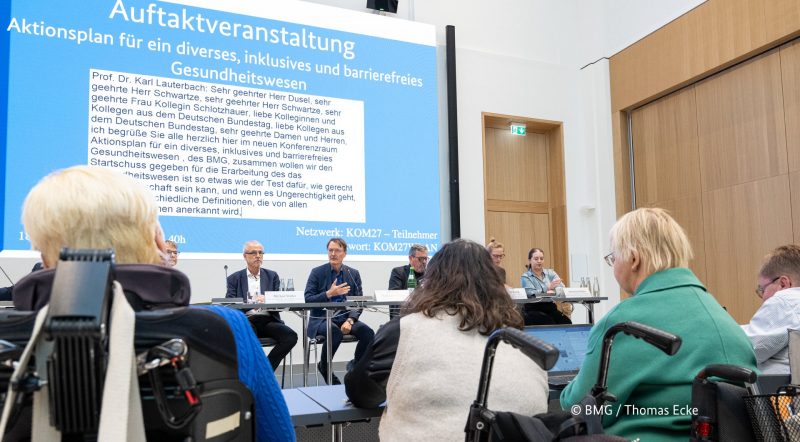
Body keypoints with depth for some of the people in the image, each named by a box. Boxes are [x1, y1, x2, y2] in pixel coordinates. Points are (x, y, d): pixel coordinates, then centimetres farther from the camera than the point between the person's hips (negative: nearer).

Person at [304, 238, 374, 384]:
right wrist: (329, 293, -21)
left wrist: (350, 320, -14)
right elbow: (307, 300, -7)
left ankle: (355, 365, 6)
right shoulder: (317, 272, 1)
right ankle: (324, 367, -5)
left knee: (368, 332, -23)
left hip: (344, 317, 3)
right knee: (335, 332, -35)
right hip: (321, 318, -3)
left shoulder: (353, 273, 8)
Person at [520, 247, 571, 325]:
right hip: (533, 310, -3)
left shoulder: (551, 273, 15)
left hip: (551, 308, 3)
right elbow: (531, 294, -13)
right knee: (551, 323, -31)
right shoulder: (525, 277, 4)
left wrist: (552, 291, -20)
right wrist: (548, 288, -25)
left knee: (566, 322, -24)